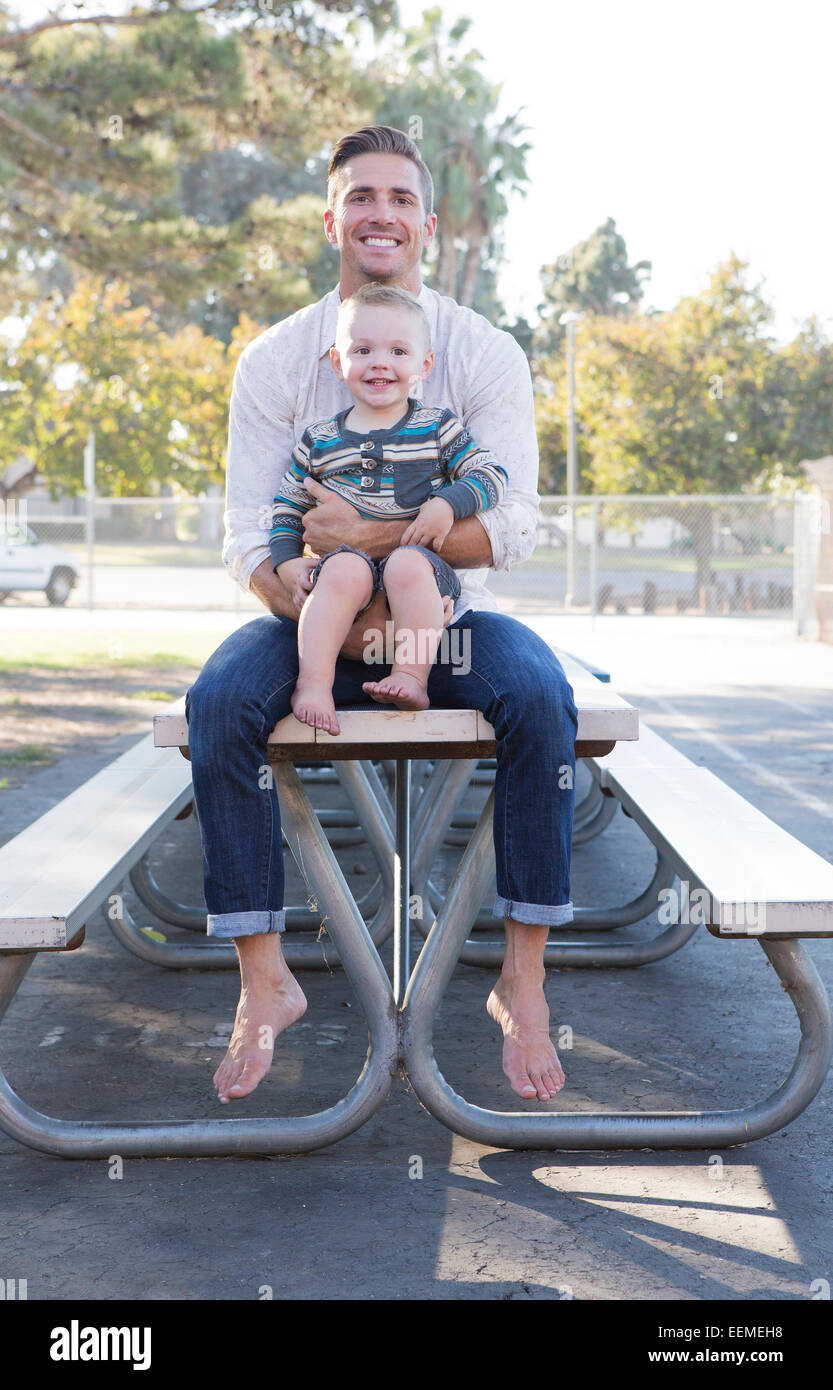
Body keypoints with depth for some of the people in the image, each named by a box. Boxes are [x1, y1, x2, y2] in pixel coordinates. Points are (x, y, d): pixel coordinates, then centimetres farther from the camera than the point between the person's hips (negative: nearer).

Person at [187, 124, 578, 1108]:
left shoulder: (485, 354, 0)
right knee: (220, 700, -29)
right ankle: (263, 982, -17)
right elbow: (248, 540, -4)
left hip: (447, 618, 0)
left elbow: (510, 526, -10)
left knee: (539, 694, -31)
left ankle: (522, 981, -18)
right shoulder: (274, 361, 1)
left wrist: (375, 536, -24)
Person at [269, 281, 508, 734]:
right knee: (345, 569, -35)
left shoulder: (438, 428, 10)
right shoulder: (318, 442, 14)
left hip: (423, 566, -1)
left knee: (407, 564, -36)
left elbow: (490, 475, 5)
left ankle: (412, 678, -31)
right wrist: (288, 563, 3)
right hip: (345, 558, 1)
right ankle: (313, 681, -34)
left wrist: (447, 506, -12)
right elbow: (288, 508, 19)